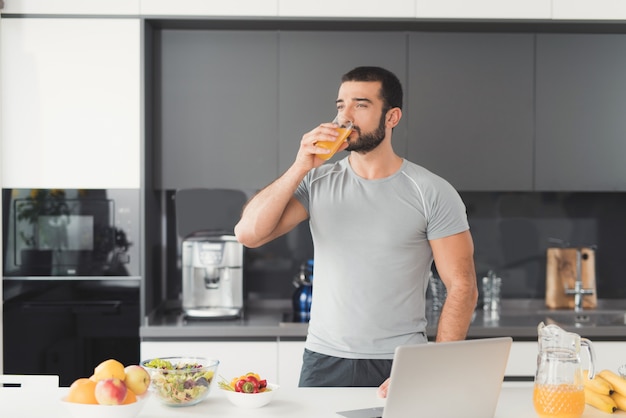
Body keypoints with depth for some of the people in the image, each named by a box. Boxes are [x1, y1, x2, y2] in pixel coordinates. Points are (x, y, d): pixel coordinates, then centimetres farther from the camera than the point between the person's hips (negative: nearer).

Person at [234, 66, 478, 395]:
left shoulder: (432, 193, -5)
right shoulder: (317, 182, 3)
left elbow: (462, 287, -7)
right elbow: (248, 234, -8)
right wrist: (300, 168, -15)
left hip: (398, 368, -2)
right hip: (323, 363, 2)